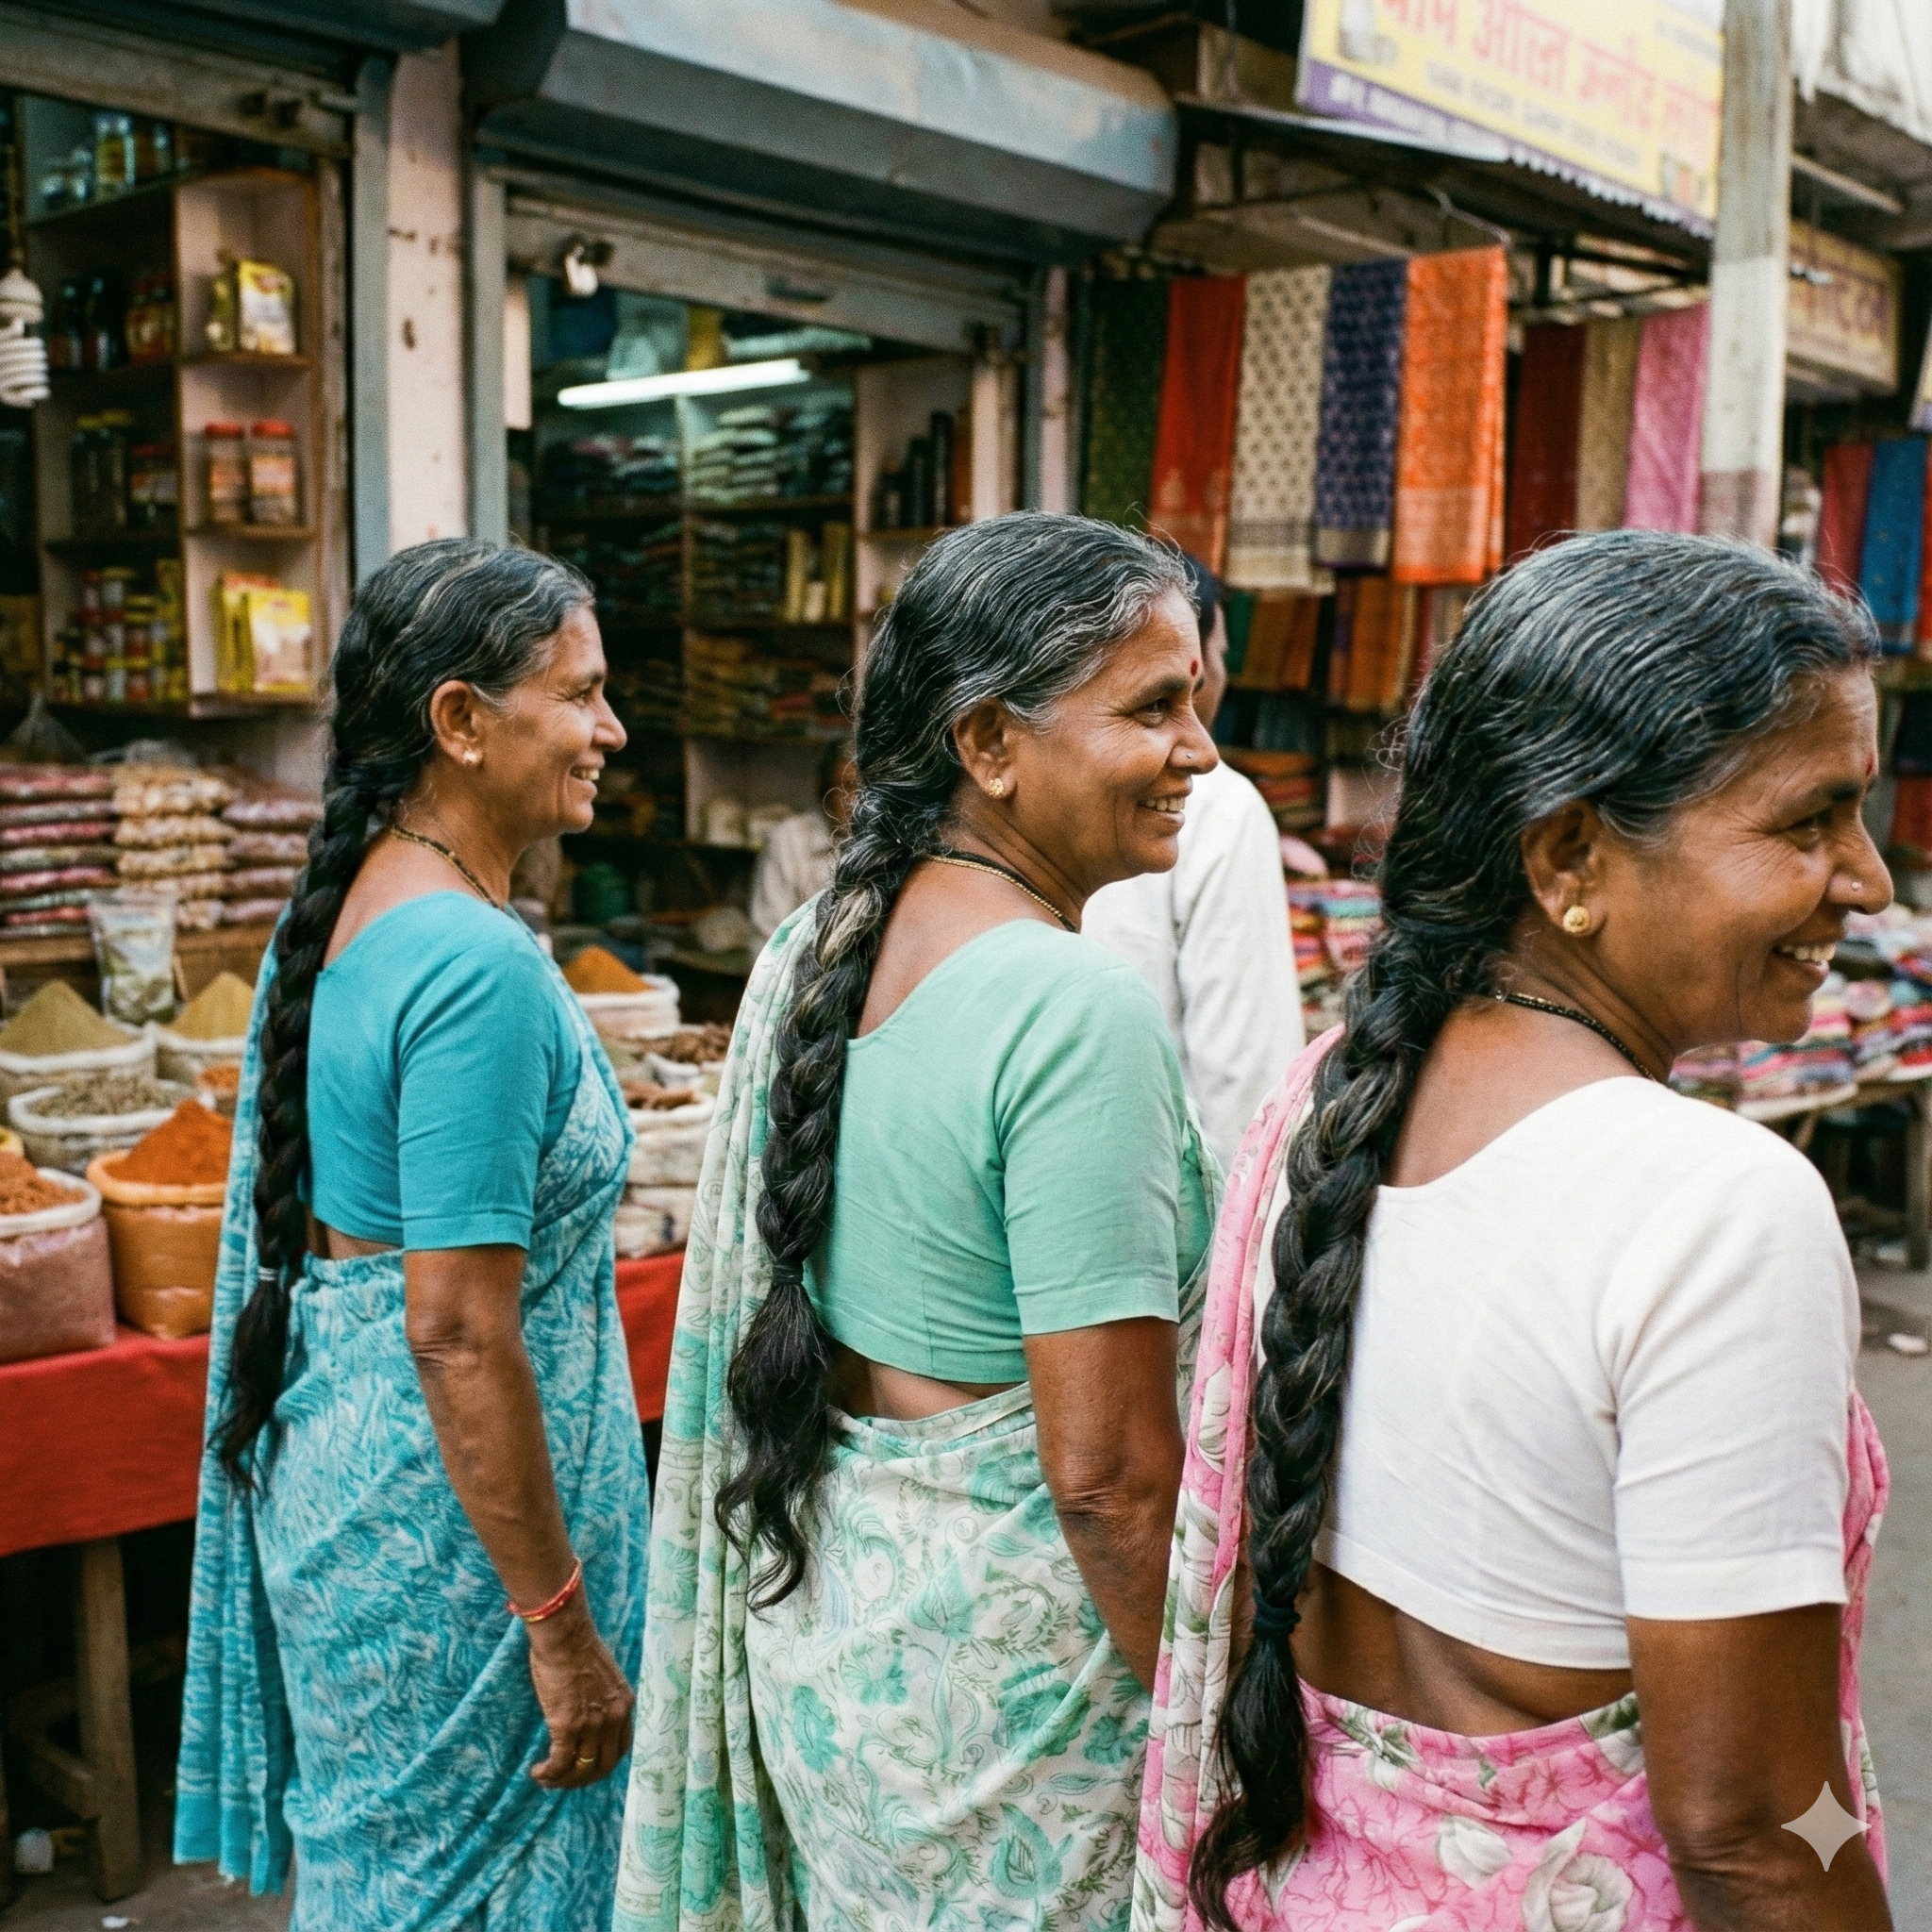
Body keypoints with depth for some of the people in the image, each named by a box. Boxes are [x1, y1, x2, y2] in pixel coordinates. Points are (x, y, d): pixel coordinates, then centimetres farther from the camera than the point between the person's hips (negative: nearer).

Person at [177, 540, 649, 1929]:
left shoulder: (335, 911, 4)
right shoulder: (479, 964, -25)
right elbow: (461, 1335, -27)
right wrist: (563, 1627, -20)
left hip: (325, 1442, 9)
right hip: (447, 1506, -9)